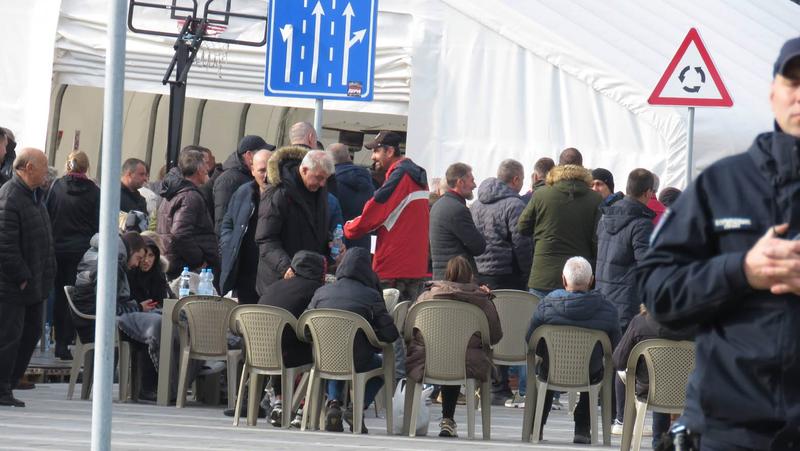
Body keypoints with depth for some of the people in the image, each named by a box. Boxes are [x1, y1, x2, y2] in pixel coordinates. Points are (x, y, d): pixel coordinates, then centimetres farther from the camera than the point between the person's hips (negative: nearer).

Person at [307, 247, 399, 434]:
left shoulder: (321, 292, 3)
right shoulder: (371, 296, -6)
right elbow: (390, 334, -8)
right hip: (357, 362, -3)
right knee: (382, 365, 31)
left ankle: (334, 403, 13)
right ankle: (358, 409, 8)